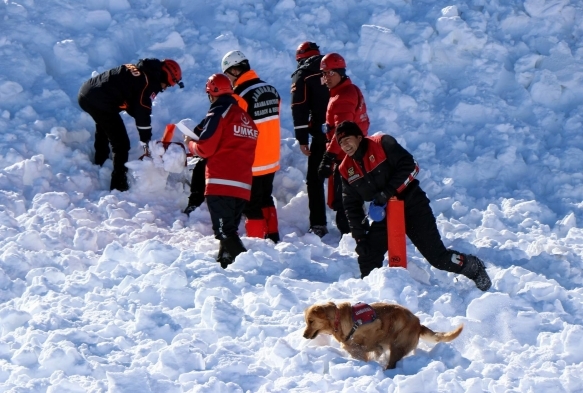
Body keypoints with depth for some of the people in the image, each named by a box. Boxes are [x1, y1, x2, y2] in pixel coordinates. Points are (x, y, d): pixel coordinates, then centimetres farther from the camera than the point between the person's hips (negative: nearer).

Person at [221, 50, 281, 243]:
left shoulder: (241, 96, -20)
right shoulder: (271, 91, 3)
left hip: (251, 163, -8)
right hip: (271, 160, 8)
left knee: (252, 206, 3)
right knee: (266, 199, 23)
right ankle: (273, 237, 31)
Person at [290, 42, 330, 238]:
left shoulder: (302, 75, -1)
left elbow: (299, 109, -10)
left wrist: (302, 139, -10)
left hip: (322, 134, -5)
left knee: (315, 179, 3)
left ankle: (318, 224, -3)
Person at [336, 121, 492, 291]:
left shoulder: (382, 144, -13)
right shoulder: (346, 170, 4)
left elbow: (409, 167, -20)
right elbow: (352, 206, 8)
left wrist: (387, 192, -24)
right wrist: (360, 237, 0)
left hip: (411, 206, -6)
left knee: (437, 256, -7)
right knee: (367, 257, -2)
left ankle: (475, 269, 13)